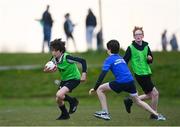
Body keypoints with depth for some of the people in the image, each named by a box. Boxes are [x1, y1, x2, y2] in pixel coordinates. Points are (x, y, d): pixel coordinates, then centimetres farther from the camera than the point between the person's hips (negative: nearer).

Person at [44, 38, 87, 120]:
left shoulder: (67, 57, -28)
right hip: (64, 80, 7)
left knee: (59, 95, -25)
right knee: (58, 100, 6)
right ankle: (65, 114, 33)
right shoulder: (54, 59, -9)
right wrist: (47, 70, -21)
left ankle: (73, 101, 3)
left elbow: (82, 61, -27)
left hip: (74, 79, -7)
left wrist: (84, 74, -32)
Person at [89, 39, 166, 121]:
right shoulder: (121, 58, 24)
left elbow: (102, 75, -5)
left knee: (100, 89, 6)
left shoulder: (109, 59, 3)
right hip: (130, 81, 7)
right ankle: (157, 115, 16)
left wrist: (95, 88, -3)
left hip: (120, 83, -7)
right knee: (138, 101, 21)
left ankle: (105, 113, 1)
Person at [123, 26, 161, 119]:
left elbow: (150, 61, 15)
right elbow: (125, 61, -8)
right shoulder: (131, 48, -10)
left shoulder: (146, 46, 6)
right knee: (155, 93, -8)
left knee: (149, 95, 15)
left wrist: (150, 59, -8)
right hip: (140, 74, -7)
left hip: (147, 73, 7)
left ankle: (130, 101, 25)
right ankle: (154, 114, 5)